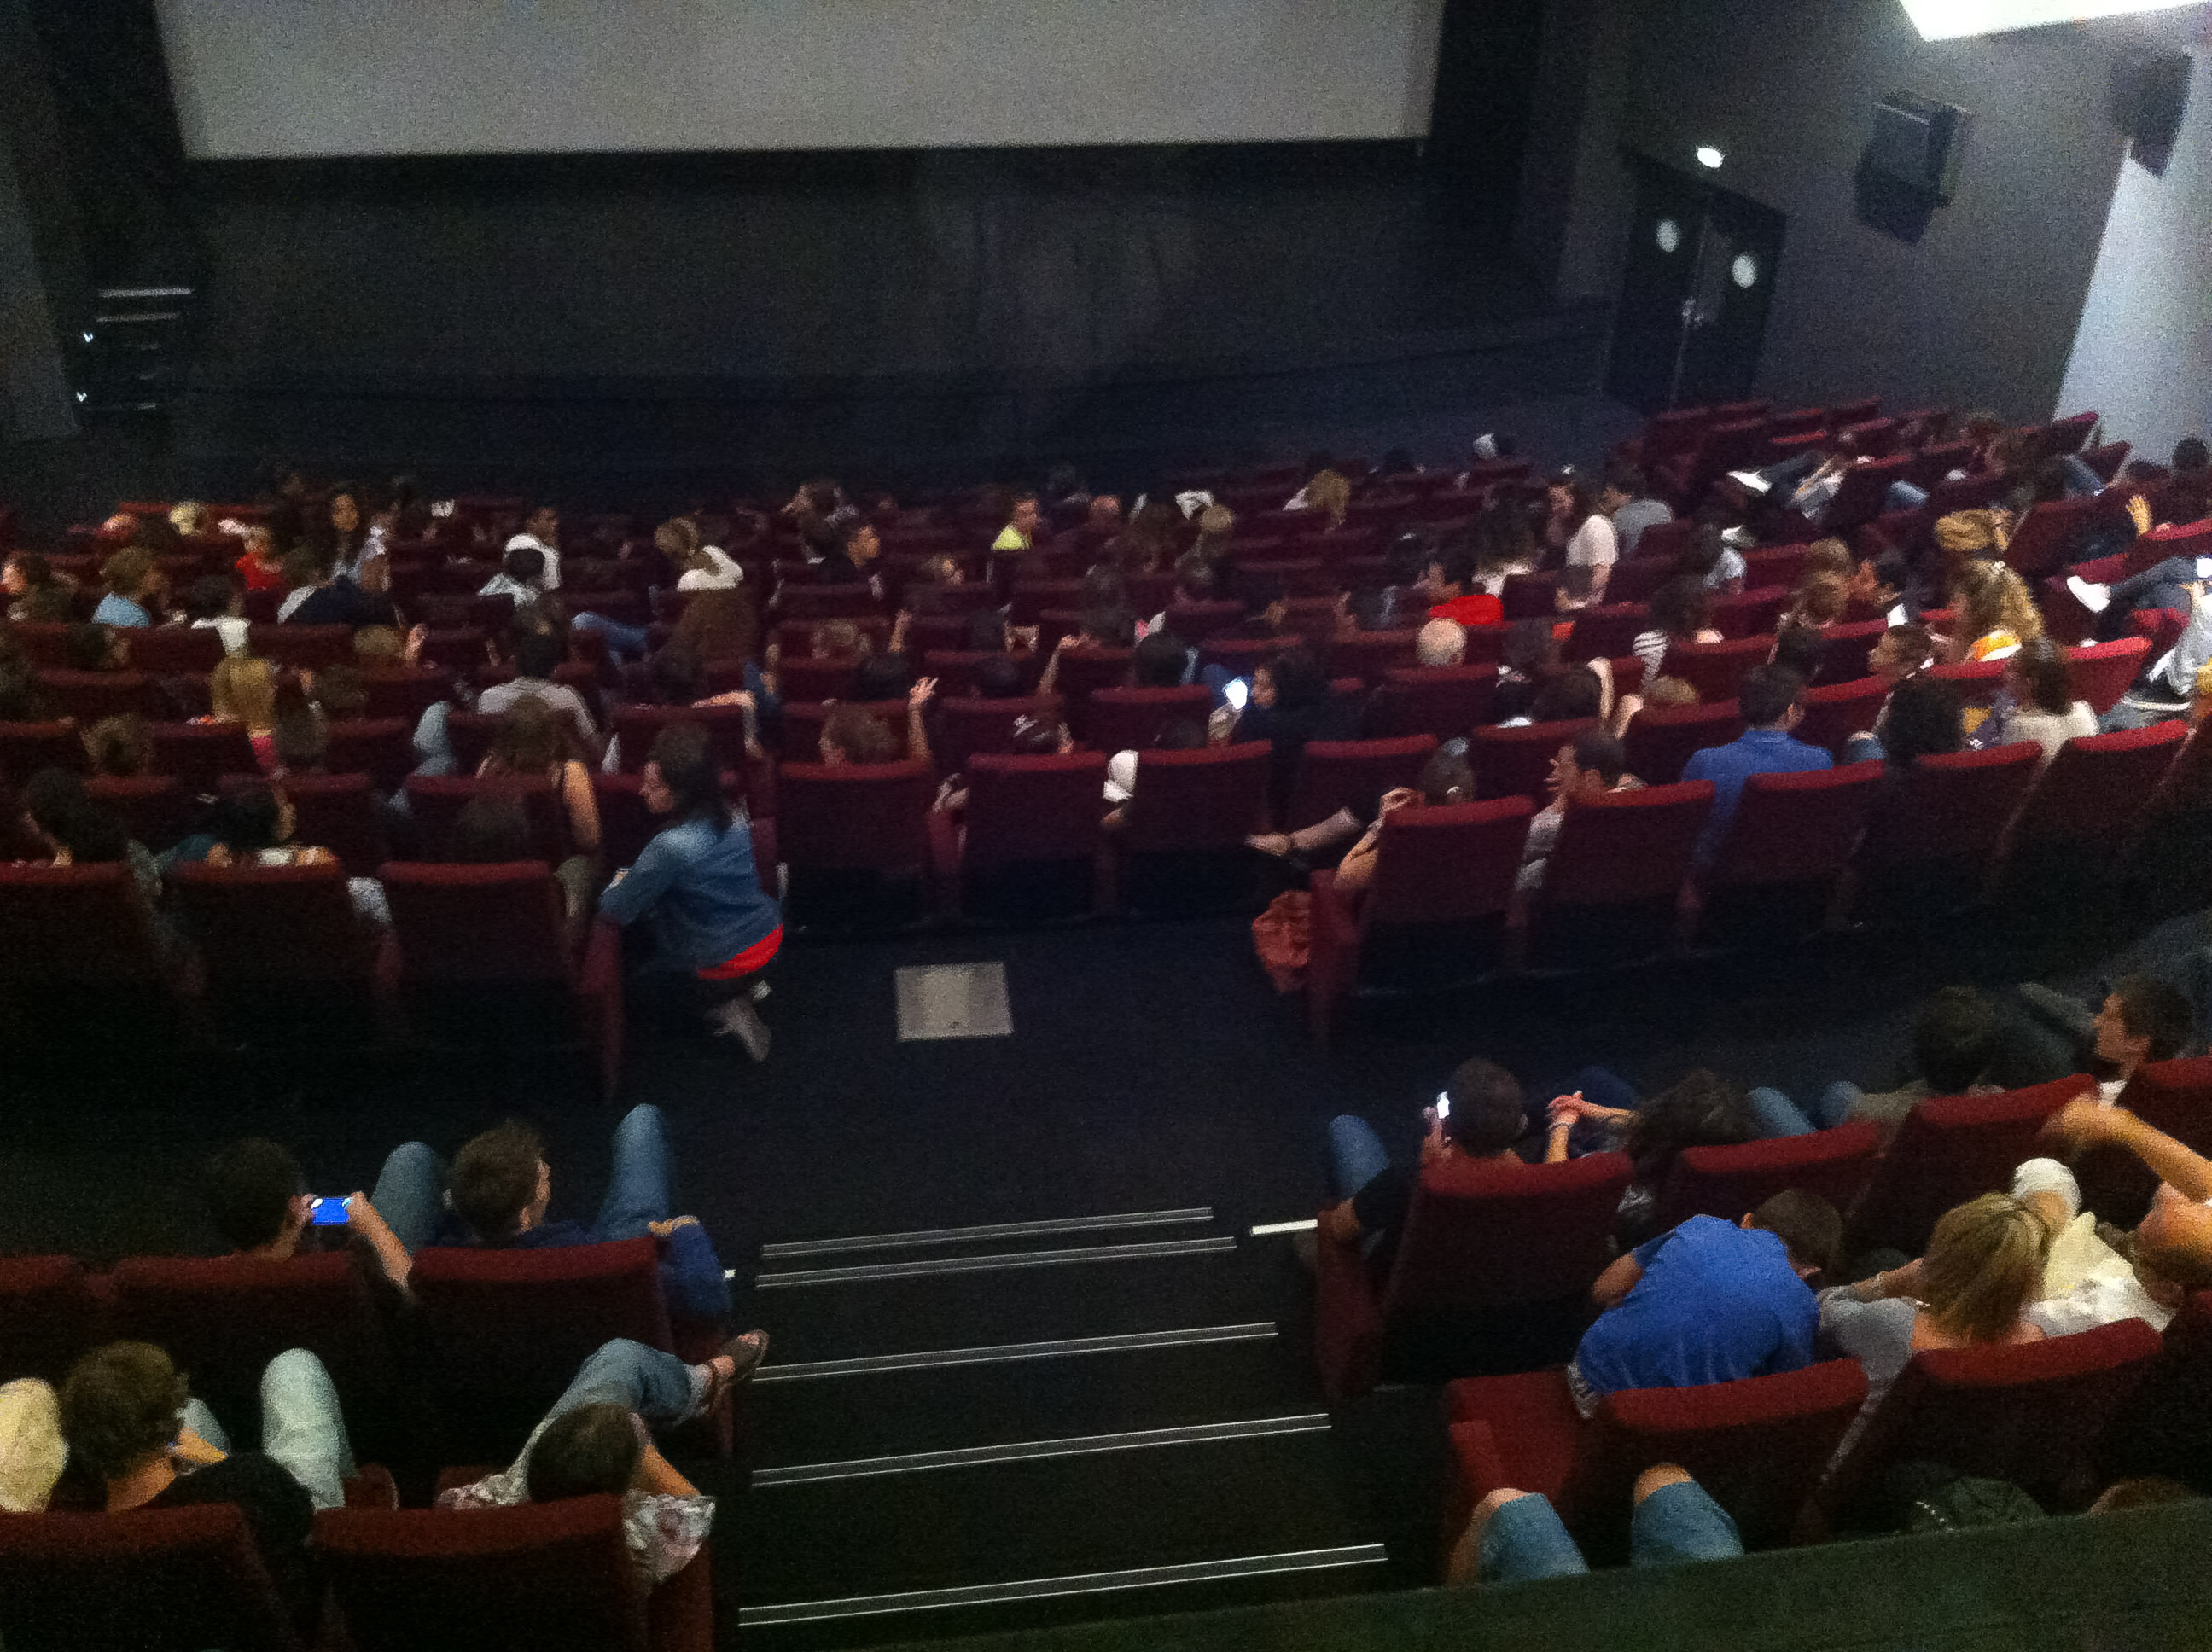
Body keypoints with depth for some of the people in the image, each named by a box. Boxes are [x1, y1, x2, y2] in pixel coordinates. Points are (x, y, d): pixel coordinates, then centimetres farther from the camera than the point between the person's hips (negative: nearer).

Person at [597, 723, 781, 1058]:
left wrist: (620, 883, 5)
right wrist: (638, 878, 14)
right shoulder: (733, 819, -4)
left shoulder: (670, 847, -27)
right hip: (769, 937, 6)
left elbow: (615, 912, -17)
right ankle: (742, 992, 21)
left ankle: (727, 1002, 9)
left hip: (722, 964, -6)